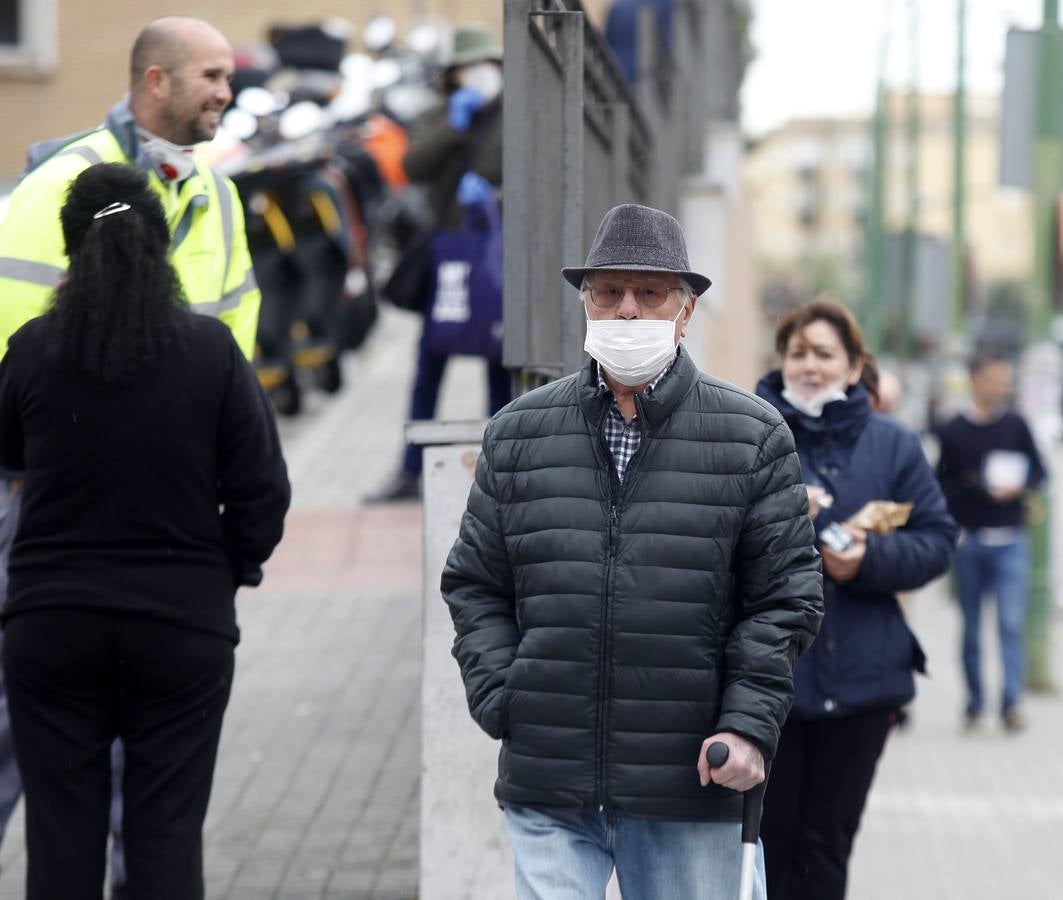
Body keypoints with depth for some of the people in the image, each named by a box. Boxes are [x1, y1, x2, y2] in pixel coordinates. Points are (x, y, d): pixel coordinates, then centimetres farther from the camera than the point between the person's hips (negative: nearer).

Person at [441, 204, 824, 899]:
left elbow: (785, 598, 3)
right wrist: (498, 696, 0)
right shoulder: (518, 433, 10)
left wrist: (750, 724, -8)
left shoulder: (753, 436, 4)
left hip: (689, 789, -1)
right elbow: (474, 584, 15)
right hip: (547, 790, 1)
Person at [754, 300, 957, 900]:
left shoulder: (892, 444, 6)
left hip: (861, 677, 2)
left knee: (826, 842, 8)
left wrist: (871, 557, -13)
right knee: (767, 836, 3)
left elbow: (937, 541, 4)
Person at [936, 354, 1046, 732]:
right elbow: (942, 484, 6)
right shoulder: (953, 431, 1)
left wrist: (1019, 485, -8)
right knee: (971, 626, 7)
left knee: (1011, 622, -10)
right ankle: (974, 701, 18)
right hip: (969, 541, 0)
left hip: (1010, 541, 0)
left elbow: (1039, 469, 10)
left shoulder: (1015, 425, 5)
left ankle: (1011, 701, -12)